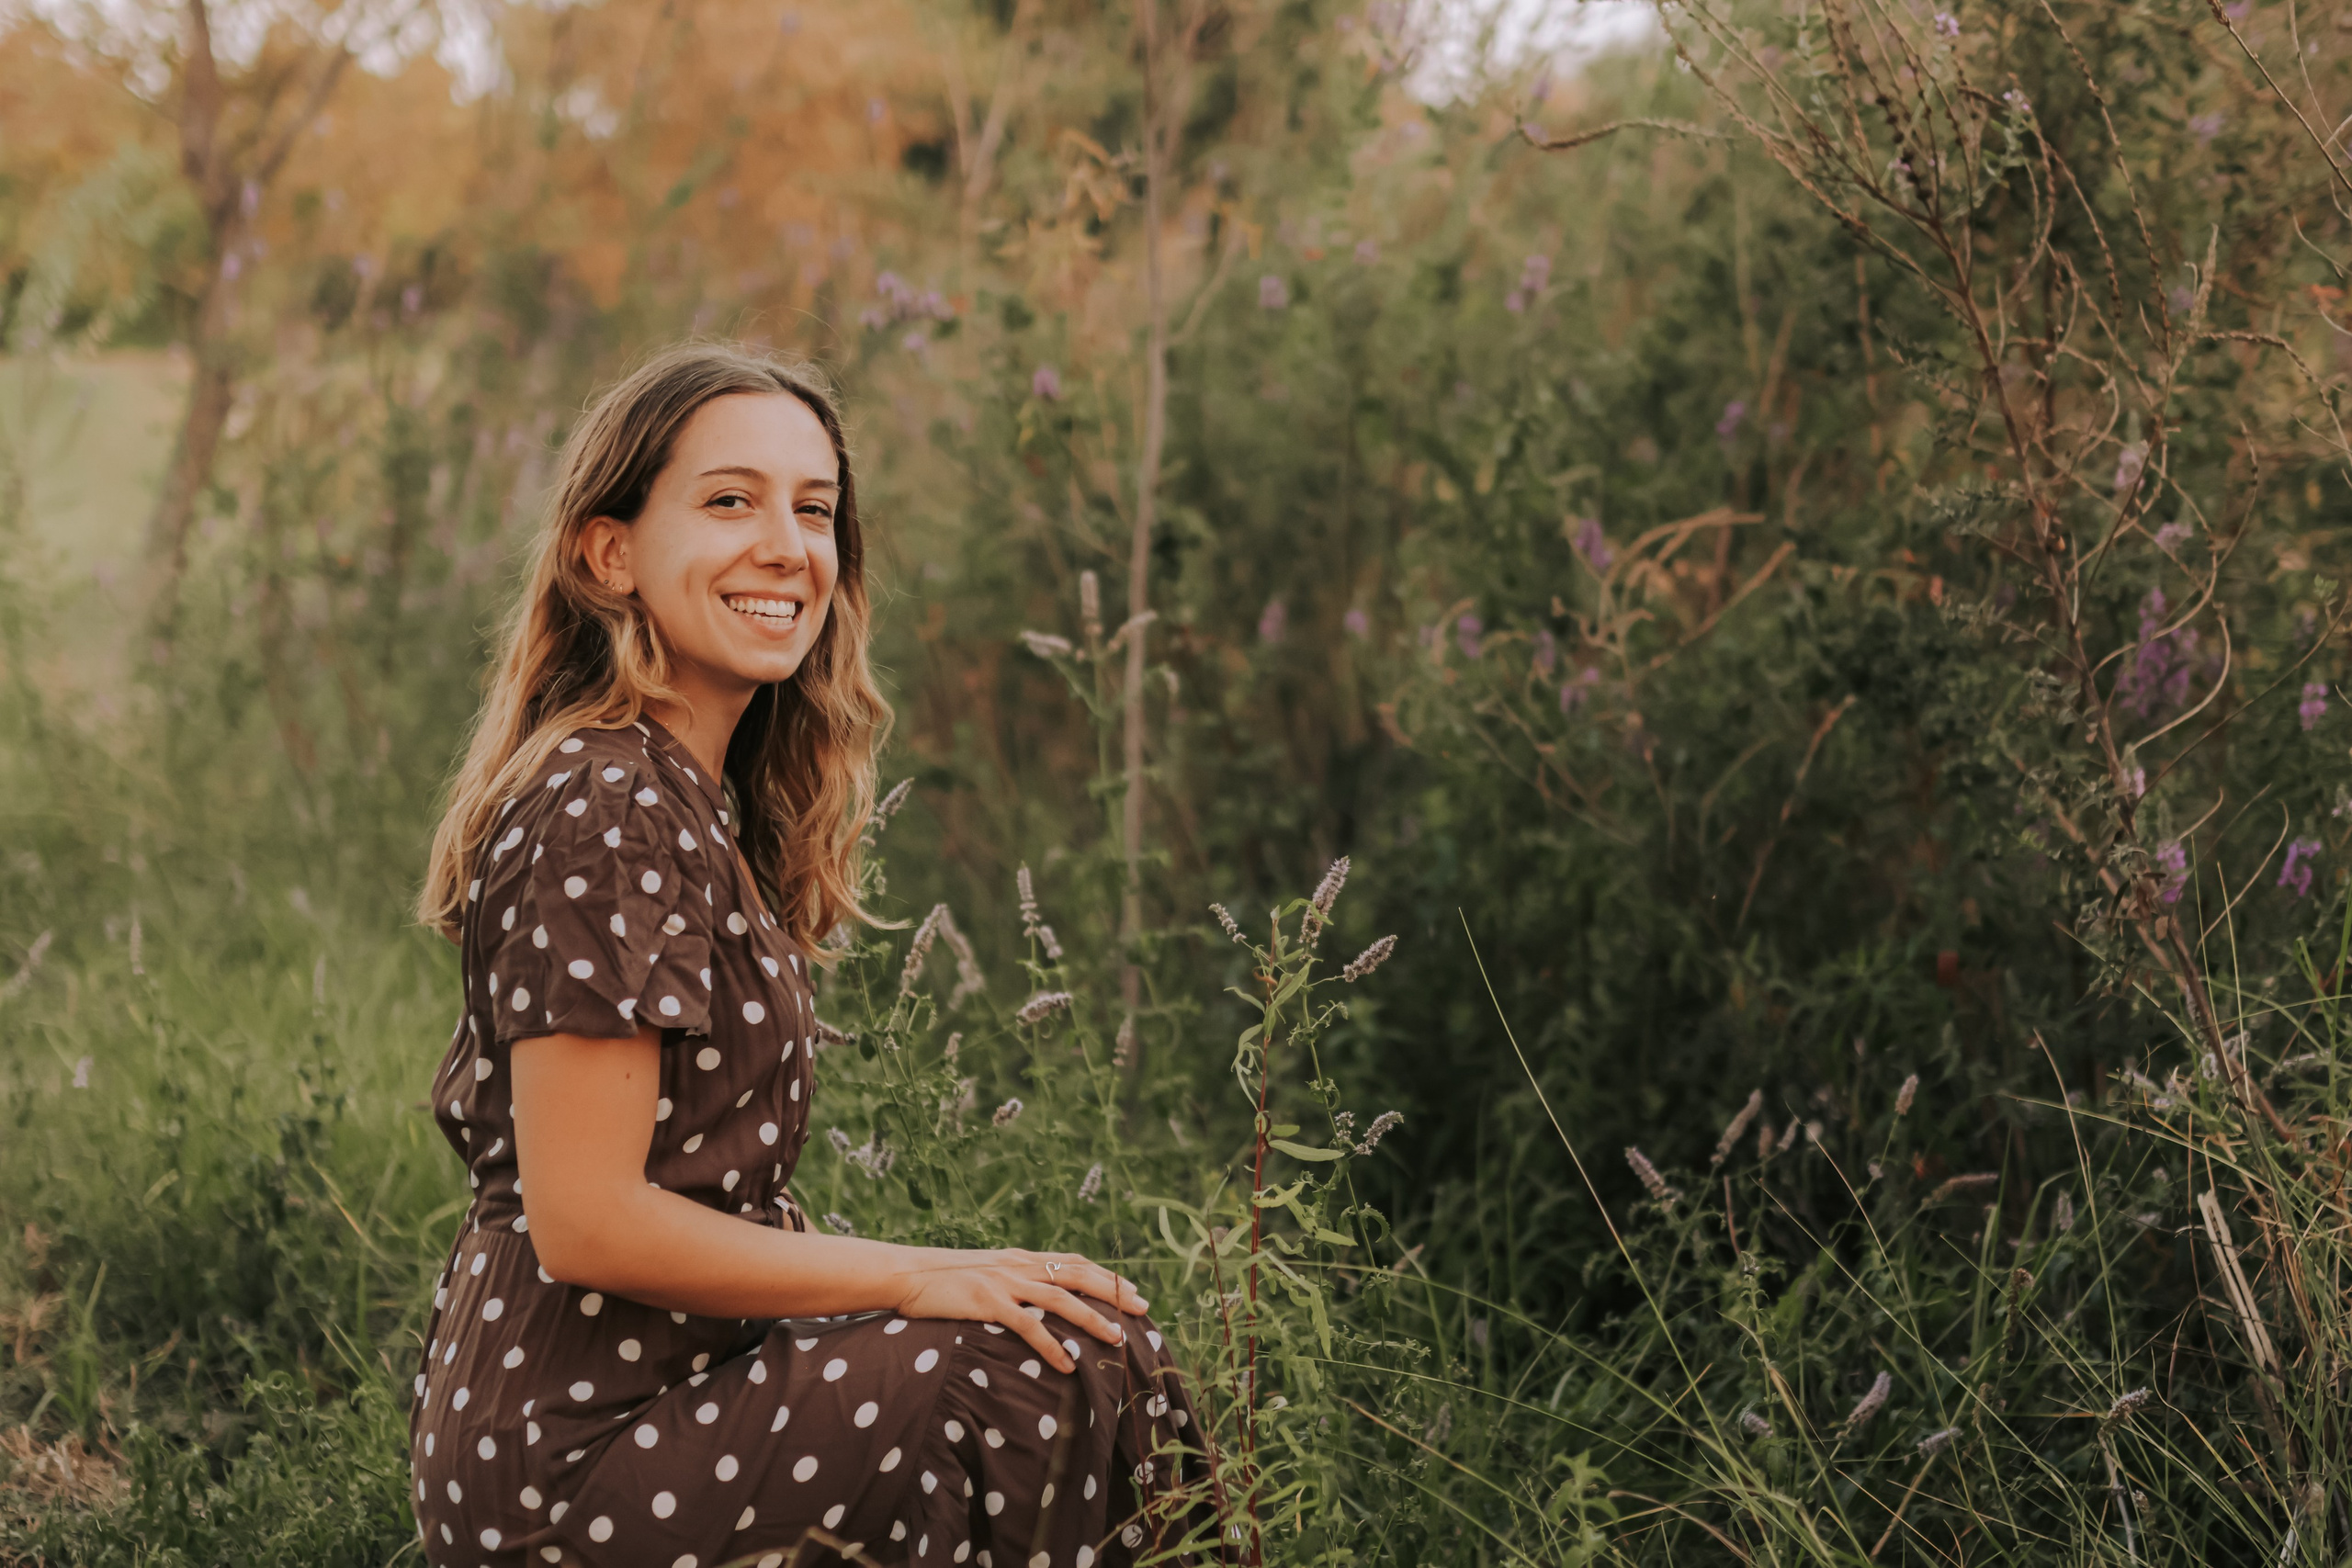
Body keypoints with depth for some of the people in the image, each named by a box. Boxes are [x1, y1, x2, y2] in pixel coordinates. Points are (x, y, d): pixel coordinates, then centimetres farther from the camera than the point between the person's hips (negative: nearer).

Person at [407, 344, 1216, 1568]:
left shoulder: (704, 802, 13)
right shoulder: (606, 818, -18)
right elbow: (586, 1223, -21)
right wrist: (919, 1279, -14)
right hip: (574, 1461, -10)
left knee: (1093, 1334, 11)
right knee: (1070, 1367, -13)